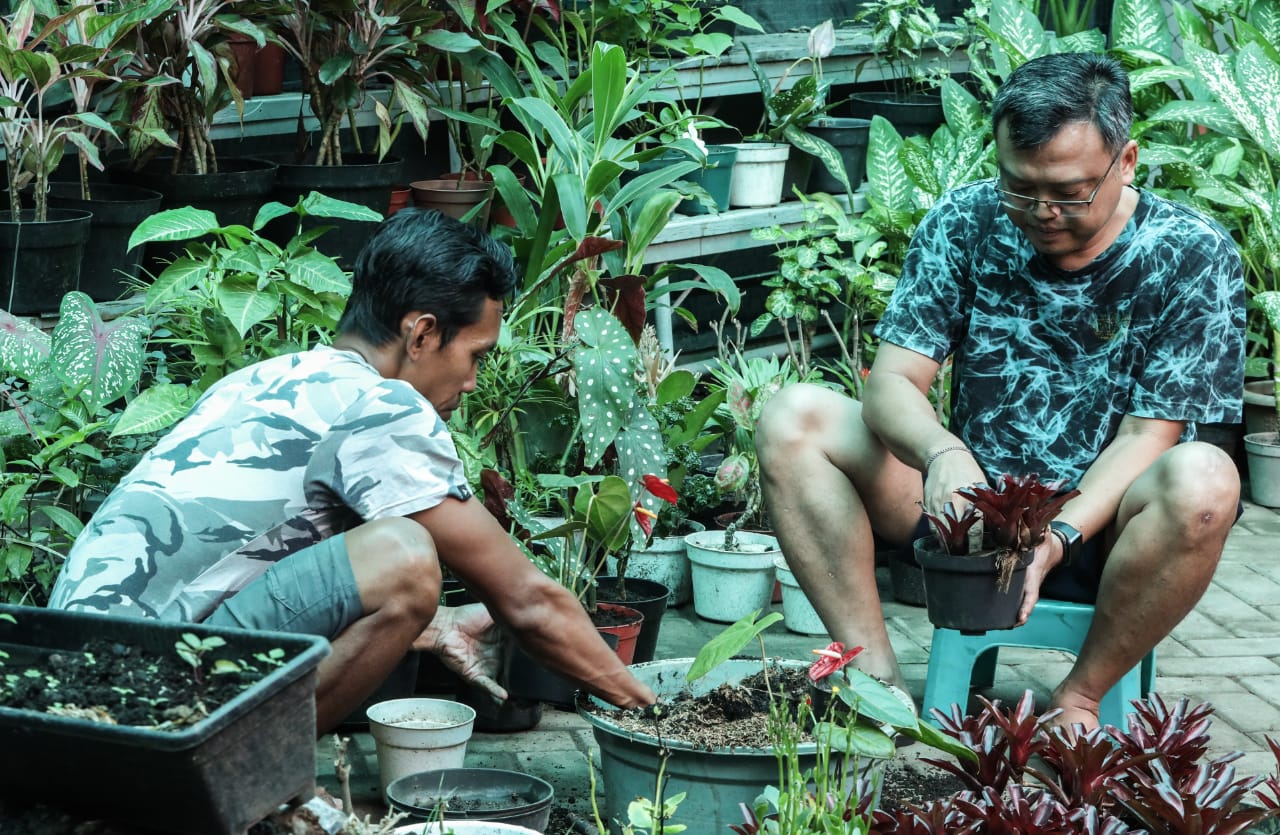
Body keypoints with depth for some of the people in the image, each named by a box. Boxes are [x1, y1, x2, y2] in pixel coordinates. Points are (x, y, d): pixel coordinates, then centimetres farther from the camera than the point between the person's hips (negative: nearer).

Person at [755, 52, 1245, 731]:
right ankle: (877, 678, -18)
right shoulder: (964, 224, -5)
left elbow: (1147, 435, -13)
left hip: (1101, 524, -2)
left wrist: (1059, 537, -30)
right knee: (792, 418, -16)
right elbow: (892, 383, -12)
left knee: (1203, 480, -36)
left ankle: (1080, 698, -15)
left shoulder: (1193, 256, -10)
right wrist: (944, 452, -35)